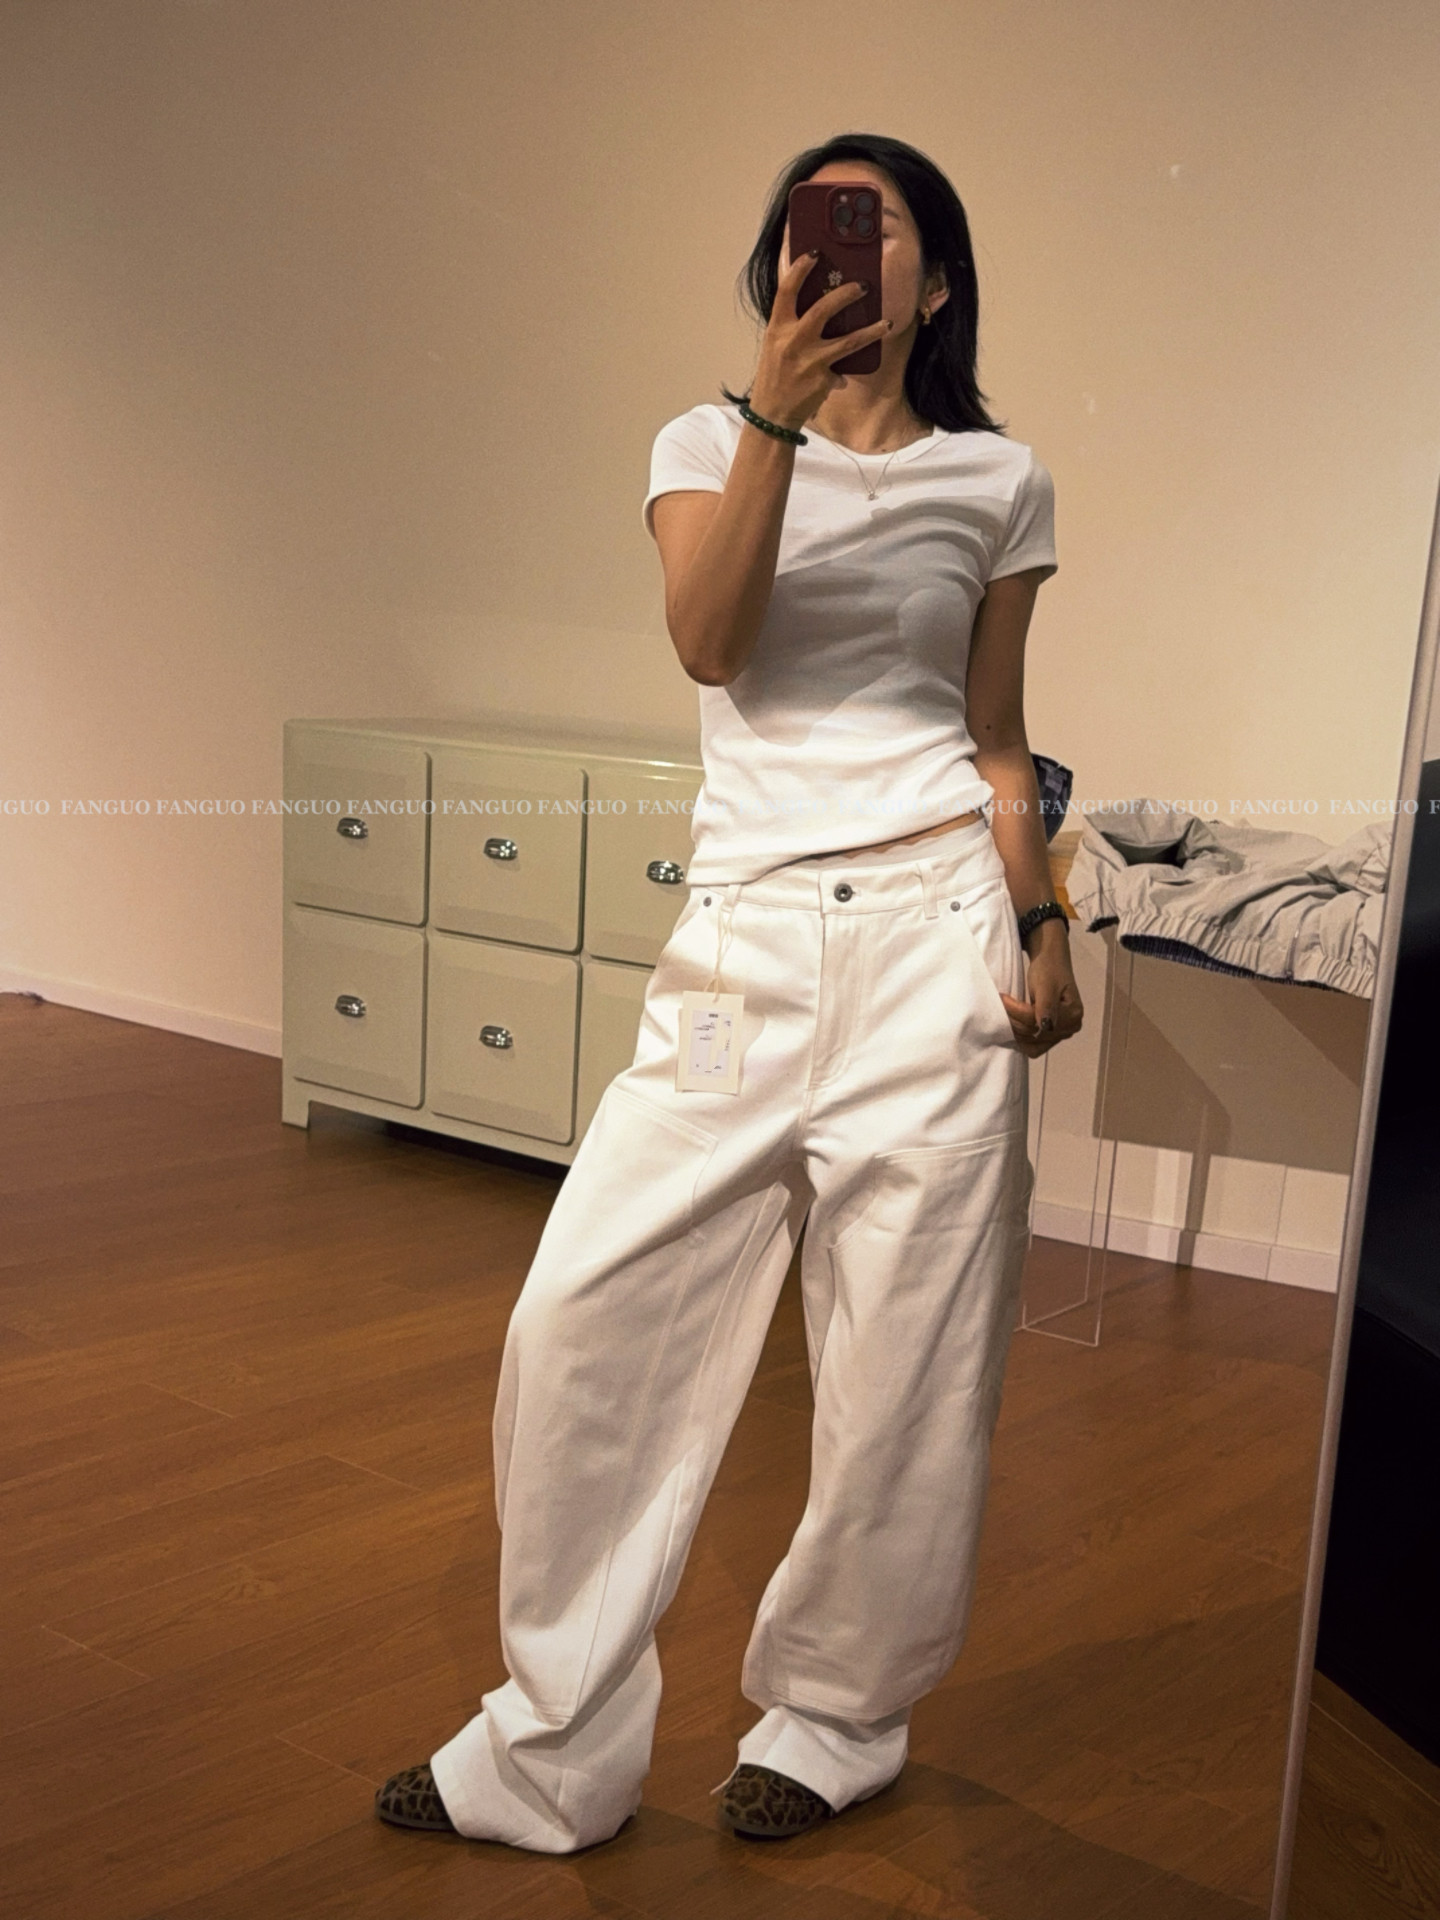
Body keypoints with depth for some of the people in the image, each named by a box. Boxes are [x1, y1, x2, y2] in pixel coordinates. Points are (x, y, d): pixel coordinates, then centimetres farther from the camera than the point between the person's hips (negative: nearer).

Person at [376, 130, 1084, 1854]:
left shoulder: (997, 481, 11)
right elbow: (709, 643, -11)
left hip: (933, 928, 0)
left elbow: (996, 742, 14)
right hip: (742, 936, 1)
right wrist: (777, 407, -20)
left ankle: (835, 1715, 26)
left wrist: (1040, 928, 3)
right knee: (590, 1319, -4)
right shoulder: (706, 445, 10)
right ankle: (554, 1756, 12)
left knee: (906, 1356, 3)